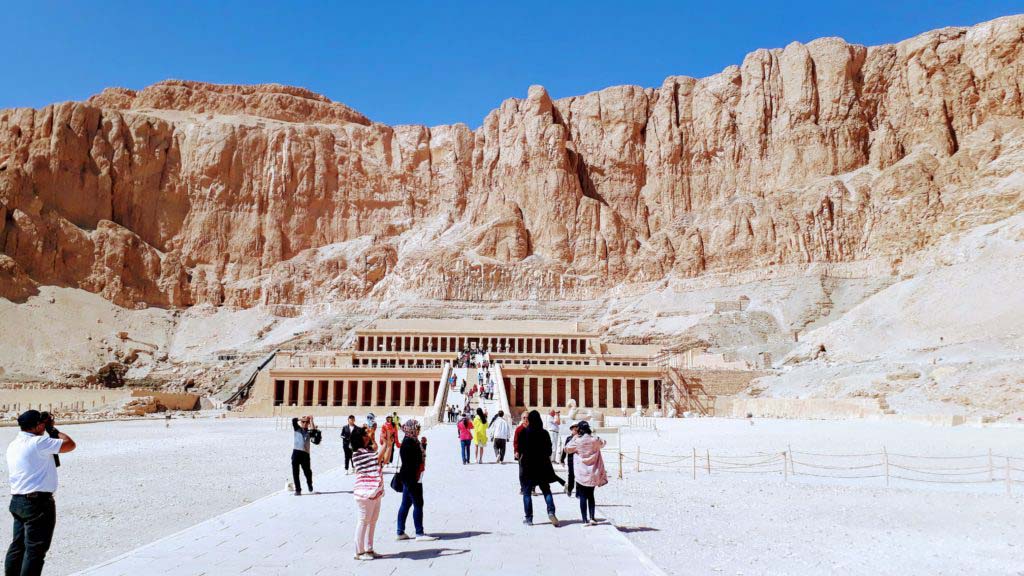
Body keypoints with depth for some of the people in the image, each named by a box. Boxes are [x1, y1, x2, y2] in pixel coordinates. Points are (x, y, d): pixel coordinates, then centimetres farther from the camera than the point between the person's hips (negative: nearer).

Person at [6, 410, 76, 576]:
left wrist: (49, 430, 15)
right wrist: (53, 429, -1)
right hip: (38, 502, -9)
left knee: (18, 545, 17)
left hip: (17, 500, 9)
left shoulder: (13, 444, 10)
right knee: (35, 550, -2)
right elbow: (70, 444, -13)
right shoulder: (39, 442, -17)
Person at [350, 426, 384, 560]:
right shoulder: (357, 454, -13)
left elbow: (384, 460, 9)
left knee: (372, 522, 13)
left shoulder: (369, 451, 14)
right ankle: (359, 552, 8)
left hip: (376, 492, 9)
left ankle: (369, 550, 22)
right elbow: (377, 459, -20)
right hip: (365, 492, -9)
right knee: (363, 522, -1)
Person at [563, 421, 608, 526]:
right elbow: (603, 443, 19)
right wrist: (593, 435, 21)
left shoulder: (577, 441, -11)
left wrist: (574, 437, 6)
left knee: (583, 497, 4)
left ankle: (585, 520, 2)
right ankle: (592, 518, 14)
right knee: (591, 495, 16)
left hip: (582, 474, -3)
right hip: (593, 474, 3)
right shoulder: (595, 440, -3)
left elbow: (567, 449, 3)